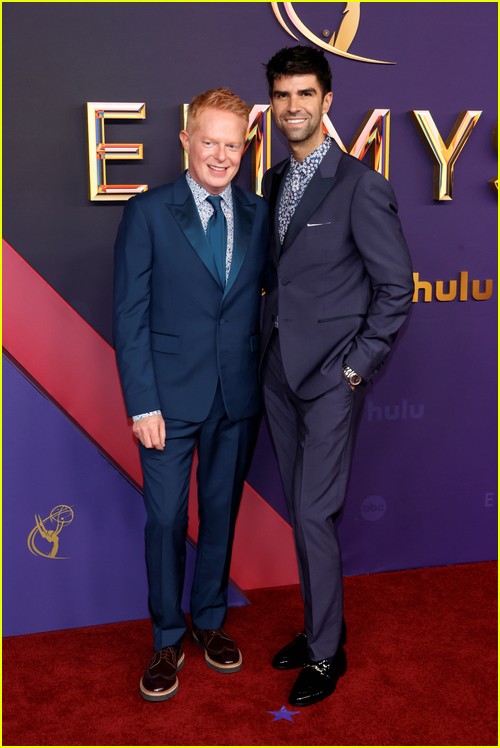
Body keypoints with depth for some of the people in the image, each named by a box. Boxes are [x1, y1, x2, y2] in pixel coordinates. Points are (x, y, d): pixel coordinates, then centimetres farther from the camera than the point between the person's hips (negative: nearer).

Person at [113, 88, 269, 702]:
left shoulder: (260, 215, 5)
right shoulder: (147, 213, -4)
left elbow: (266, 299, 7)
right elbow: (130, 316, -6)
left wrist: (266, 382, -2)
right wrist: (142, 403, -11)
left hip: (239, 397, 3)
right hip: (172, 396, -3)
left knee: (221, 511, 15)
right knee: (166, 518, 5)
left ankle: (210, 620, 34)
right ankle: (167, 640, 24)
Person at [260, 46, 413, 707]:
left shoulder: (362, 186, -12)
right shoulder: (273, 182, 11)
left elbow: (396, 287, -9)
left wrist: (357, 366, -11)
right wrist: (271, 347, 10)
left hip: (331, 378, -7)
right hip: (280, 373, 7)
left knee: (315, 515, -3)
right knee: (299, 512, 14)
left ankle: (327, 652, 16)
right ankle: (319, 627, 31)